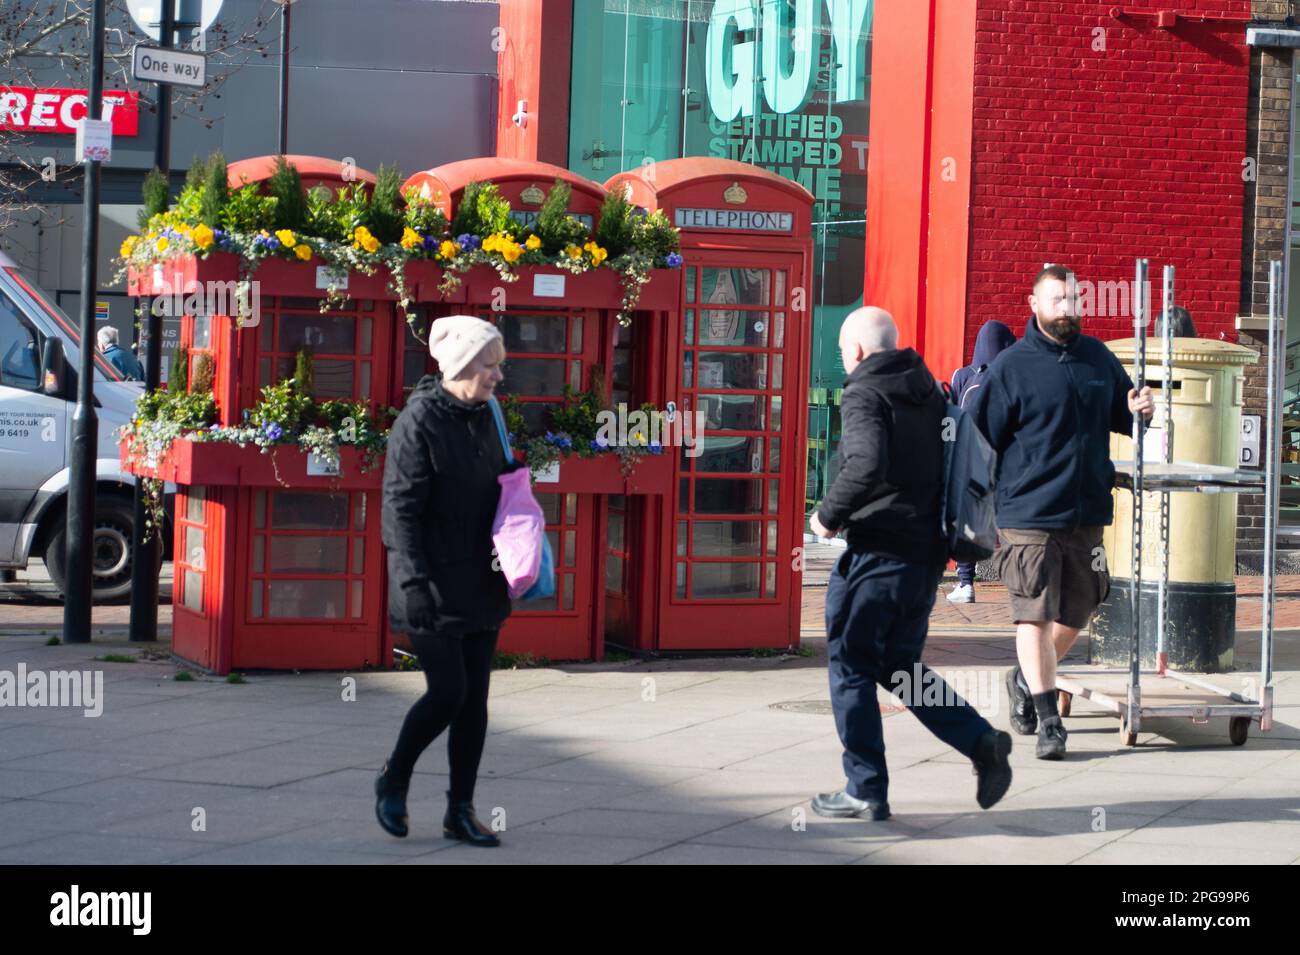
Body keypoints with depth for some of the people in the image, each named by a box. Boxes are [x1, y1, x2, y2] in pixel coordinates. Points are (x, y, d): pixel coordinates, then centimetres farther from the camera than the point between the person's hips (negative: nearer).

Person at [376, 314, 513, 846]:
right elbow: (400, 507, -16)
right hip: (434, 587, -7)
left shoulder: (485, 417, 9)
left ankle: (461, 811, 15)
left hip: (479, 583, 7)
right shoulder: (418, 422, -14)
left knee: (474, 698, 7)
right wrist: (414, 582, -22)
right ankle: (393, 782, 16)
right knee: (448, 691, -8)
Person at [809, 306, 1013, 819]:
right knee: (900, 665, 19)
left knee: (851, 666, 4)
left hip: (877, 551, -8)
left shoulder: (865, 395, -11)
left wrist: (829, 516, -14)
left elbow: (866, 466, -27)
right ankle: (981, 741, 3)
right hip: (927, 552, 8)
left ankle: (866, 790, 6)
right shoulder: (929, 392, 13)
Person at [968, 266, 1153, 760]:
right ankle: (1048, 719, -2)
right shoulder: (1011, 367, -5)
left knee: (1076, 612, 13)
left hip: (1087, 513, 5)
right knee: (1035, 614, -6)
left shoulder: (1098, 357, 10)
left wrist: (1138, 411, 1)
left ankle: (1027, 680, 36)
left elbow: (1119, 416, 25)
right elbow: (977, 440, -4)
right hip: (1029, 515, -5)